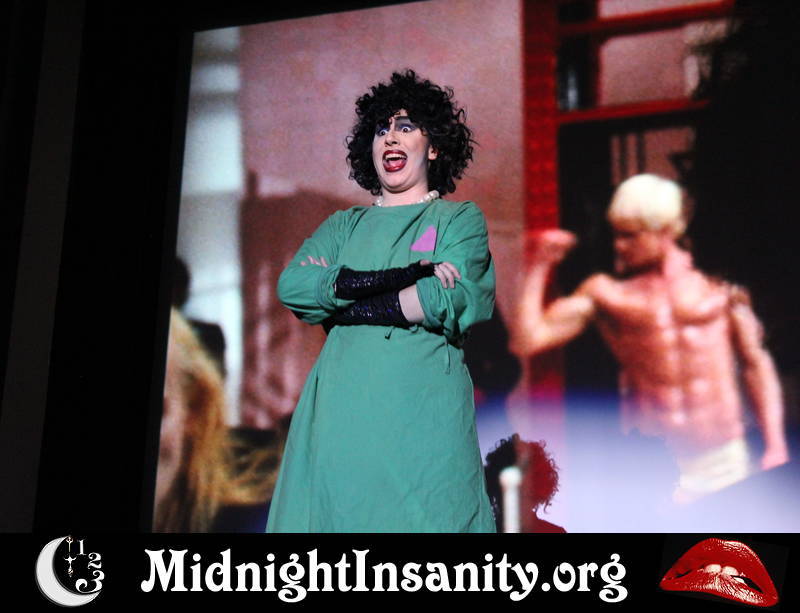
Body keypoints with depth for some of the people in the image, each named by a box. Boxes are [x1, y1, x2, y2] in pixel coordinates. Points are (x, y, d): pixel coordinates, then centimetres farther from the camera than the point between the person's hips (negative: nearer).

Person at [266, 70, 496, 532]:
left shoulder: (460, 218, 12)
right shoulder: (345, 225, 21)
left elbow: (448, 302, -8)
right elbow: (291, 285, 1)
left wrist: (337, 297, -3)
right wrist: (405, 276, -7)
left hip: (424, 409, -3)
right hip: (342, 407, 3)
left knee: (424, 517, -8)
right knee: (336, 509, 0)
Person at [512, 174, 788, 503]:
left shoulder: (714, 283, 7)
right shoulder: (607, 292, 5)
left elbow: (755, 364, 11)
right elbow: (527, 340, -2)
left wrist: (775, 446, 5)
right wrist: (540, 267, 0)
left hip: (722, 457, 1)